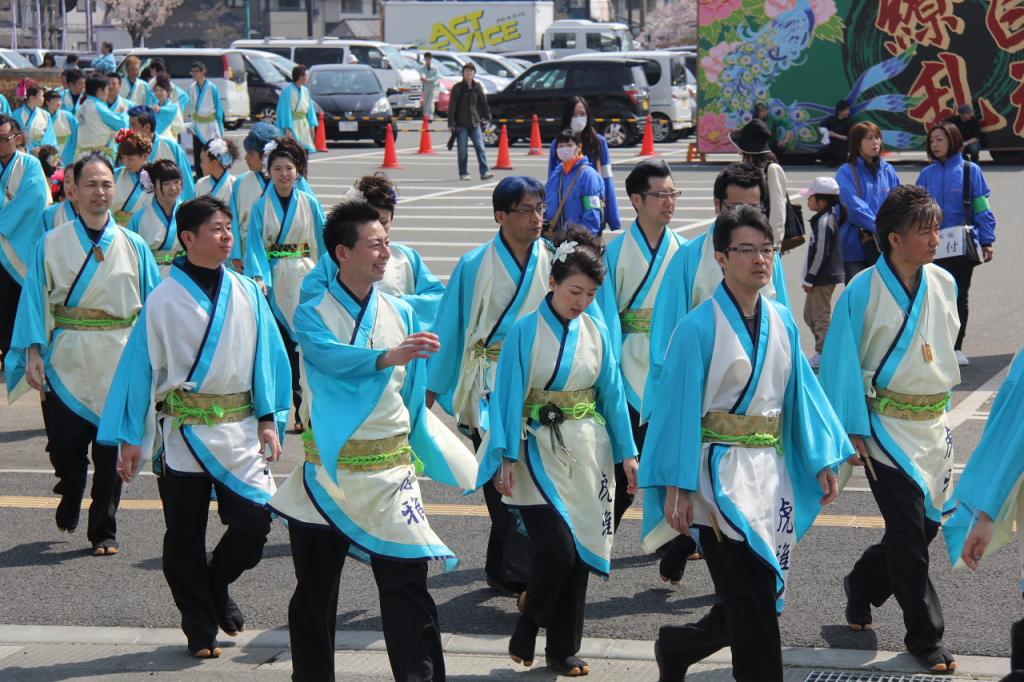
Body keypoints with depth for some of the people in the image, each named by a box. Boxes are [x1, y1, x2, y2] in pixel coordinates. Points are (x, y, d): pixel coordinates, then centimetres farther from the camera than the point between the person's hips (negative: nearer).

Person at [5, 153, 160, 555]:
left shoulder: (134, 247, 6)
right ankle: (69, 506, 29)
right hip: (66, 363, -1)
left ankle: (103, 532, 16)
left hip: (118, 364, 1)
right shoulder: (51, 244, 3)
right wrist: (33, 353, -10)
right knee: (65, 447, -1)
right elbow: (35, 300, -1)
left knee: (111, 450, 3)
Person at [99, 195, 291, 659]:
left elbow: (268, 357, 9)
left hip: (239, 430, 2)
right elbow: (141, 366, -2)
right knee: (185, 537, 5)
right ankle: (200, 628, 20)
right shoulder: (164, 300, -5)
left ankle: (215, 586, 25)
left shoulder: (247, 295, 3)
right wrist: (130, 438, -4)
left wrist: (269, 420, 4)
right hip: (183, 431, -2)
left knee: (254, 521, -5)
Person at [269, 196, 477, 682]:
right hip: (328, 470, -2)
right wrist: (388, 357, -46)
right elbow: (330, 355, -29)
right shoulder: (315, 313, -7)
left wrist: (419, 456, 11)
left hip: (389, 470, 2)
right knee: (315, 592, 11)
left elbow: (412, 395, 12)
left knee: (407, 585, -6)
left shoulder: (399, 314, 5)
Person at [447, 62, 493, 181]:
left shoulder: (477, 87, 7)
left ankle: (484, 171, -9)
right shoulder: (457, 88, -2)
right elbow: (452, 106, -3)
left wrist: (487, 117, 7)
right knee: (463, 149, 1)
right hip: (461, 123, -2)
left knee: (480, 147, -6)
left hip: (474, 122, 2)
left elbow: (483, 103, 13)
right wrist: (451, 123, -8)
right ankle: (463, 173, 7)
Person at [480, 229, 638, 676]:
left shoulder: (595, 333, 4)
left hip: (587, 453, 4)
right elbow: (508, 396, -8)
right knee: (557, 550, -15)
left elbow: (612, 395, 10)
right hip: (541, 452, -4)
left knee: (580, 554, 6)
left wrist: (627, 453, 8)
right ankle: (525, 634, 9)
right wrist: (505, 459, -13)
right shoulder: (525, 332, -8)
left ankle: (563, 650, 18)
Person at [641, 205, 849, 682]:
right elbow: (681, 407, -11)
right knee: (753, 605, -7)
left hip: (772, 472, 6)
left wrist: (823, 461, 4)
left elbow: (801, 392, 11)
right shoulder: (700, 327, -11)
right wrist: (678, 488, -13)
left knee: (763, 598, 12)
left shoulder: (782, 321, 7)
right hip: (723, 476, -6)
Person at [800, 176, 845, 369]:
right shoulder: (829, 217, 12)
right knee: (809, 314, 18)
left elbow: (821, 253, -21)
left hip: (824, 276, -10)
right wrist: (810, 277, 20)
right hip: (824, 275, 10)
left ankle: (822, 354, 3)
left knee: (820, 315, -3)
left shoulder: (824, 221, -19)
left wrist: (810, 278, -16)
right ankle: (822, 350, 23)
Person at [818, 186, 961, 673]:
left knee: (928, 522, 11)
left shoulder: (943, 284, 1)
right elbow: (842, 363, -9)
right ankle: (925, 635, 7)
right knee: (909, 530, -6)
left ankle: (862, 586, 37)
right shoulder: (863, 292, -14)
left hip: (932, 423, 6)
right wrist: (851, 431, -10)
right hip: (886, 426, -6)